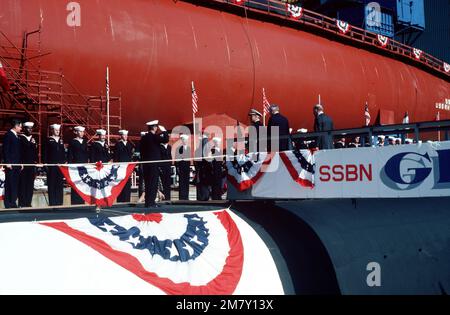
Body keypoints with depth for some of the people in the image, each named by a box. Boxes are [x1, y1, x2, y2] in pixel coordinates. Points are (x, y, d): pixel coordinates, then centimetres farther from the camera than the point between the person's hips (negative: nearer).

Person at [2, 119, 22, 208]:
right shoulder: (8, 135, -6)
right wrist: (7, 162, -16)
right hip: (10, 164, -7)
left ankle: (13, 202, 11)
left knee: (15, 184, 6)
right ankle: (8, 203, 0)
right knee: (9, 184, -4)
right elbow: (5, 150, -11)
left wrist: (20, 163, 12)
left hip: (17, 164, 7)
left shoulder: (17, 136, 16)